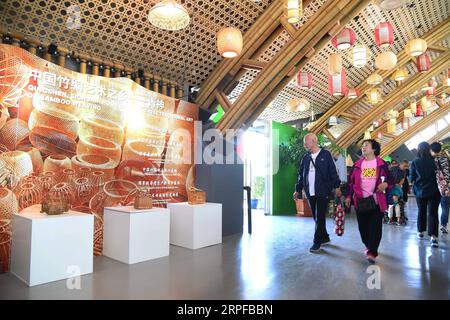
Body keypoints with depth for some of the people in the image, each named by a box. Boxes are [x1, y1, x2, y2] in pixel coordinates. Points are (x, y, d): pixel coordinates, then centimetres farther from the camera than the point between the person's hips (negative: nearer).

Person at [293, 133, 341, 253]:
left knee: (320, 217, -4)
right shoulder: (306, 157, 11)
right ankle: (325, 237, 27)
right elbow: (301, 175, 14)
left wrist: (336, 186, -8)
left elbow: (333, 171, -3)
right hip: (310, 193, 6)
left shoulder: (326, 154, -3)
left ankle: (317, 242, 3)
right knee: (316, 217, 12)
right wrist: (298, 190, 13)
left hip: (323, 192, -5)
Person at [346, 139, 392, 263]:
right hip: (360, 200, 3)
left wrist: (386, 184, -16)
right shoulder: (357, 164, 9)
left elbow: (389, 178, 7)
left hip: (376, 200, -2)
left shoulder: (381, 164, 3)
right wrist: (349, 196, 6)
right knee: (363, 226, 9)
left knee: (375, 226, -5)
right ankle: (368, 246, 30)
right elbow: (351, 181, 11)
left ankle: (372, 252, -3)